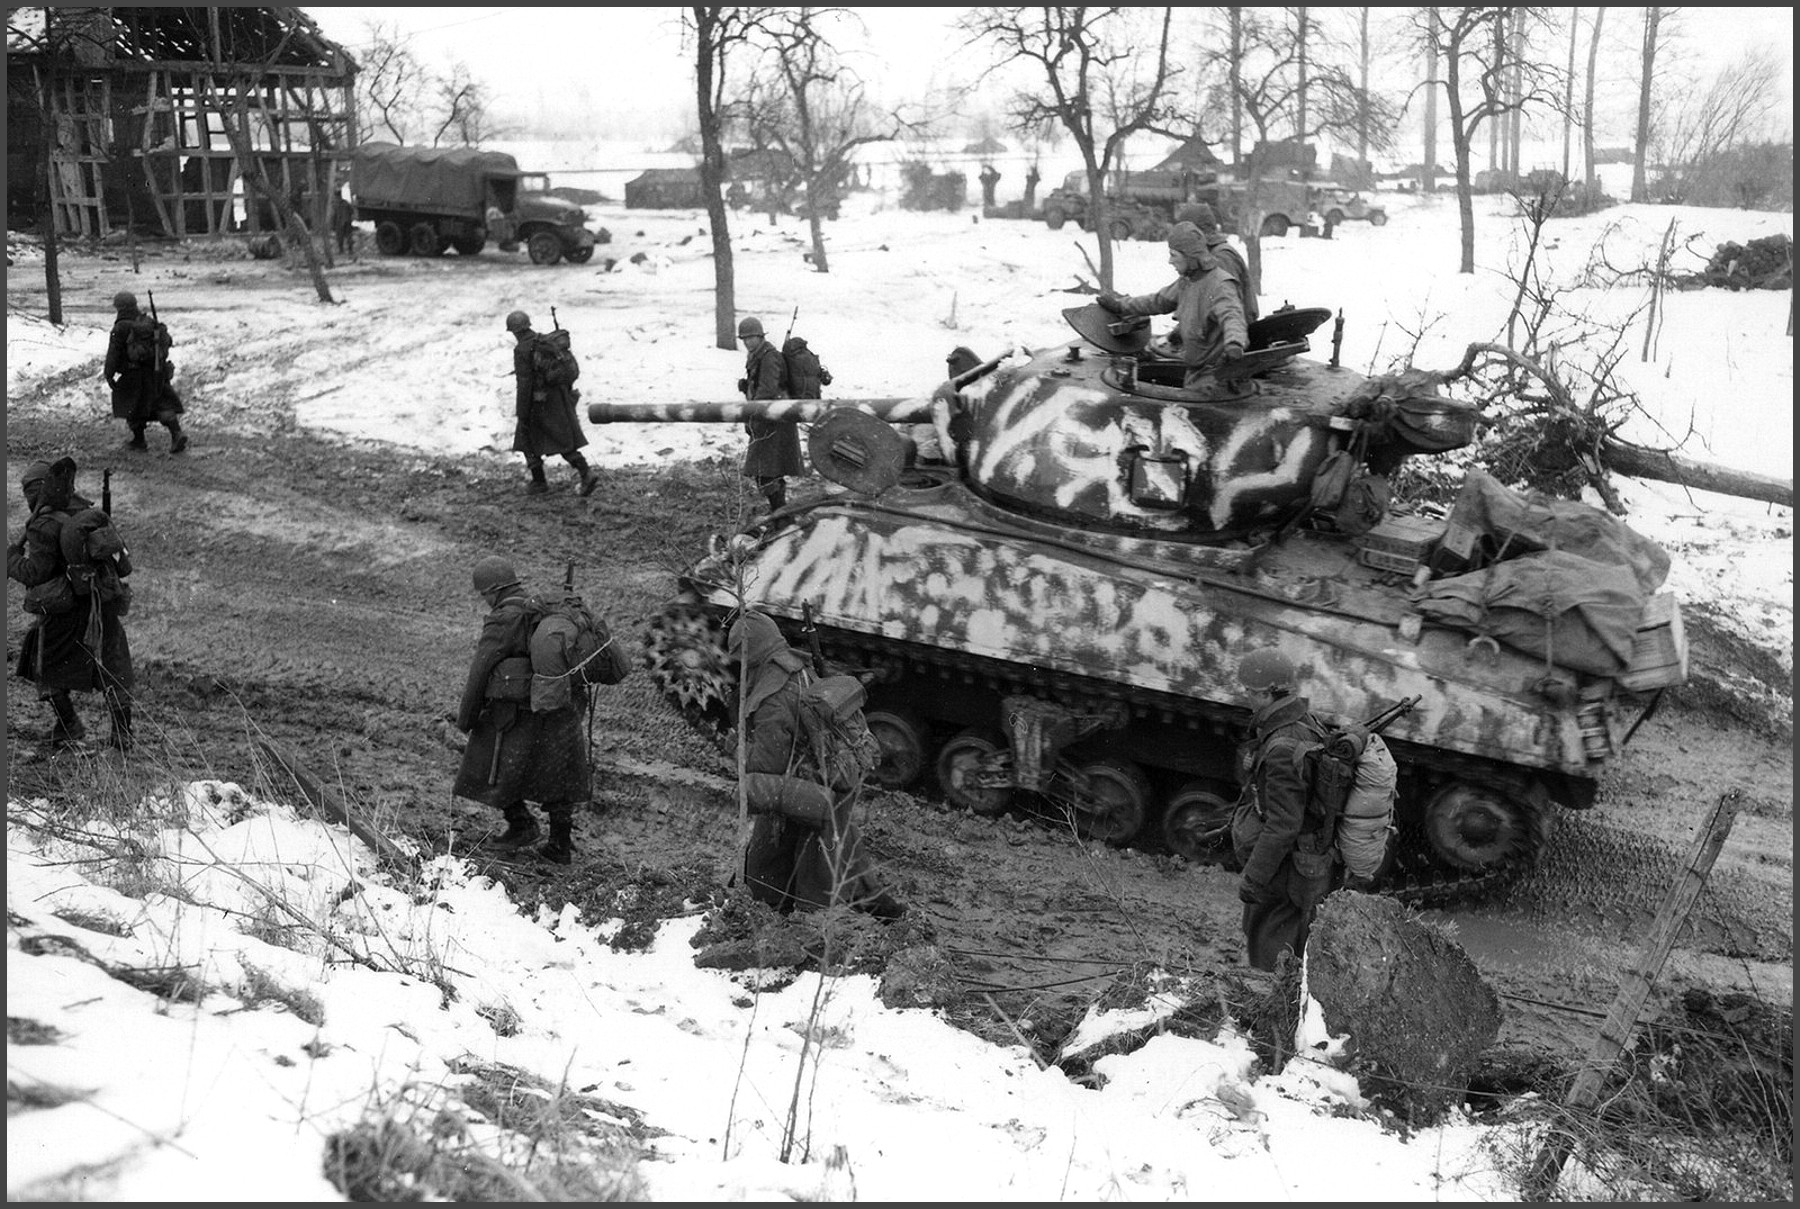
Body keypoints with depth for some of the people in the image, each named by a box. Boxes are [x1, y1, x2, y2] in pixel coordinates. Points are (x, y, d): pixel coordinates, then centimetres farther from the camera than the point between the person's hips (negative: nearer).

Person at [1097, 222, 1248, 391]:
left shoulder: (1221, 286, -22)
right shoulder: (1187, 281, 6)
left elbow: (1232, 317, -40)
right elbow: (1159, 301, 22)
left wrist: (1234, 343, -62)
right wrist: (1120, 305, 26)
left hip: (1217, 371, -8)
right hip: (1195, 371, 8)